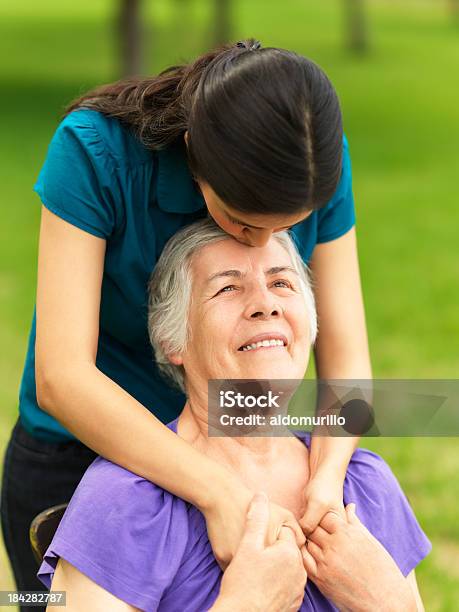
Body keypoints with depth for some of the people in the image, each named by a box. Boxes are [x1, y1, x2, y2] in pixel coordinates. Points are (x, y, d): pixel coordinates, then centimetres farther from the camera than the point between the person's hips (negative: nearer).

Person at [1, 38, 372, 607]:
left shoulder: (318, 164, -16)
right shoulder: (96, 149, -28)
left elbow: (345, 354, -14)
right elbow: (61, 377, -33)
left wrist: (327, 475, -35)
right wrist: (222, 494, -42)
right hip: (79, 457, -3)